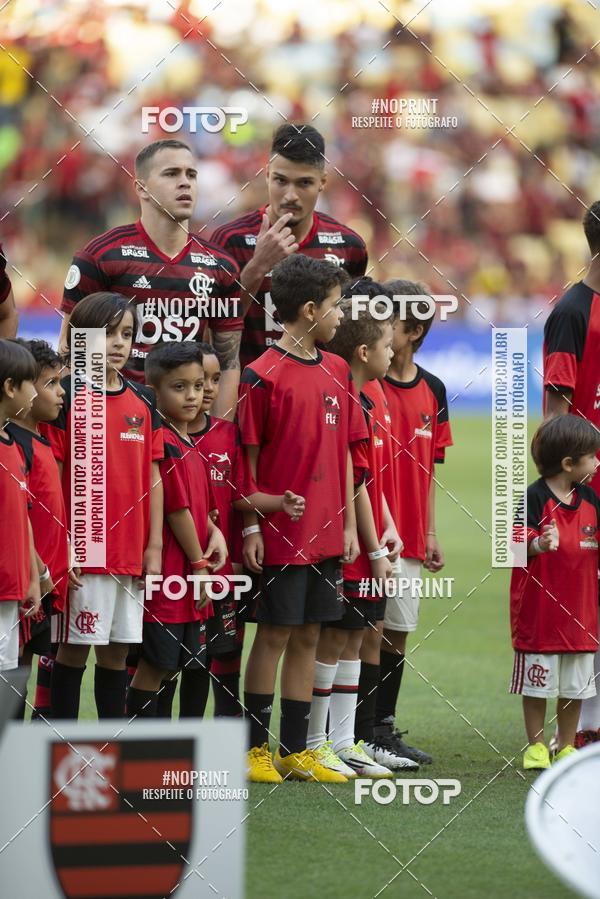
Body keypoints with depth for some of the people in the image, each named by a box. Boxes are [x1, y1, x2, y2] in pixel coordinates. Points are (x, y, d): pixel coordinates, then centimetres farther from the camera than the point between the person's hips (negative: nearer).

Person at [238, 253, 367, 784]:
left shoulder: (337, 371, 10)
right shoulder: (263, 377, -10)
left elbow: (344, 454, 13)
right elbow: (248, 459, -8)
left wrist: (349, 525, 10)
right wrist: (251, 527, -10)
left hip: (325, 535, 6)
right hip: (280, 535, -6)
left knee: (308, 637, 9)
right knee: (273, 635, 0)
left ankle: (296, 751, 15)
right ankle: (256, 749, 8)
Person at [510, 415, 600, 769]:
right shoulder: (535, 497, -12)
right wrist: (538, 544, -38)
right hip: (540, 608, -6)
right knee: (539, 683, 3)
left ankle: (567, 747, 21)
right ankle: (536, 747, 14)